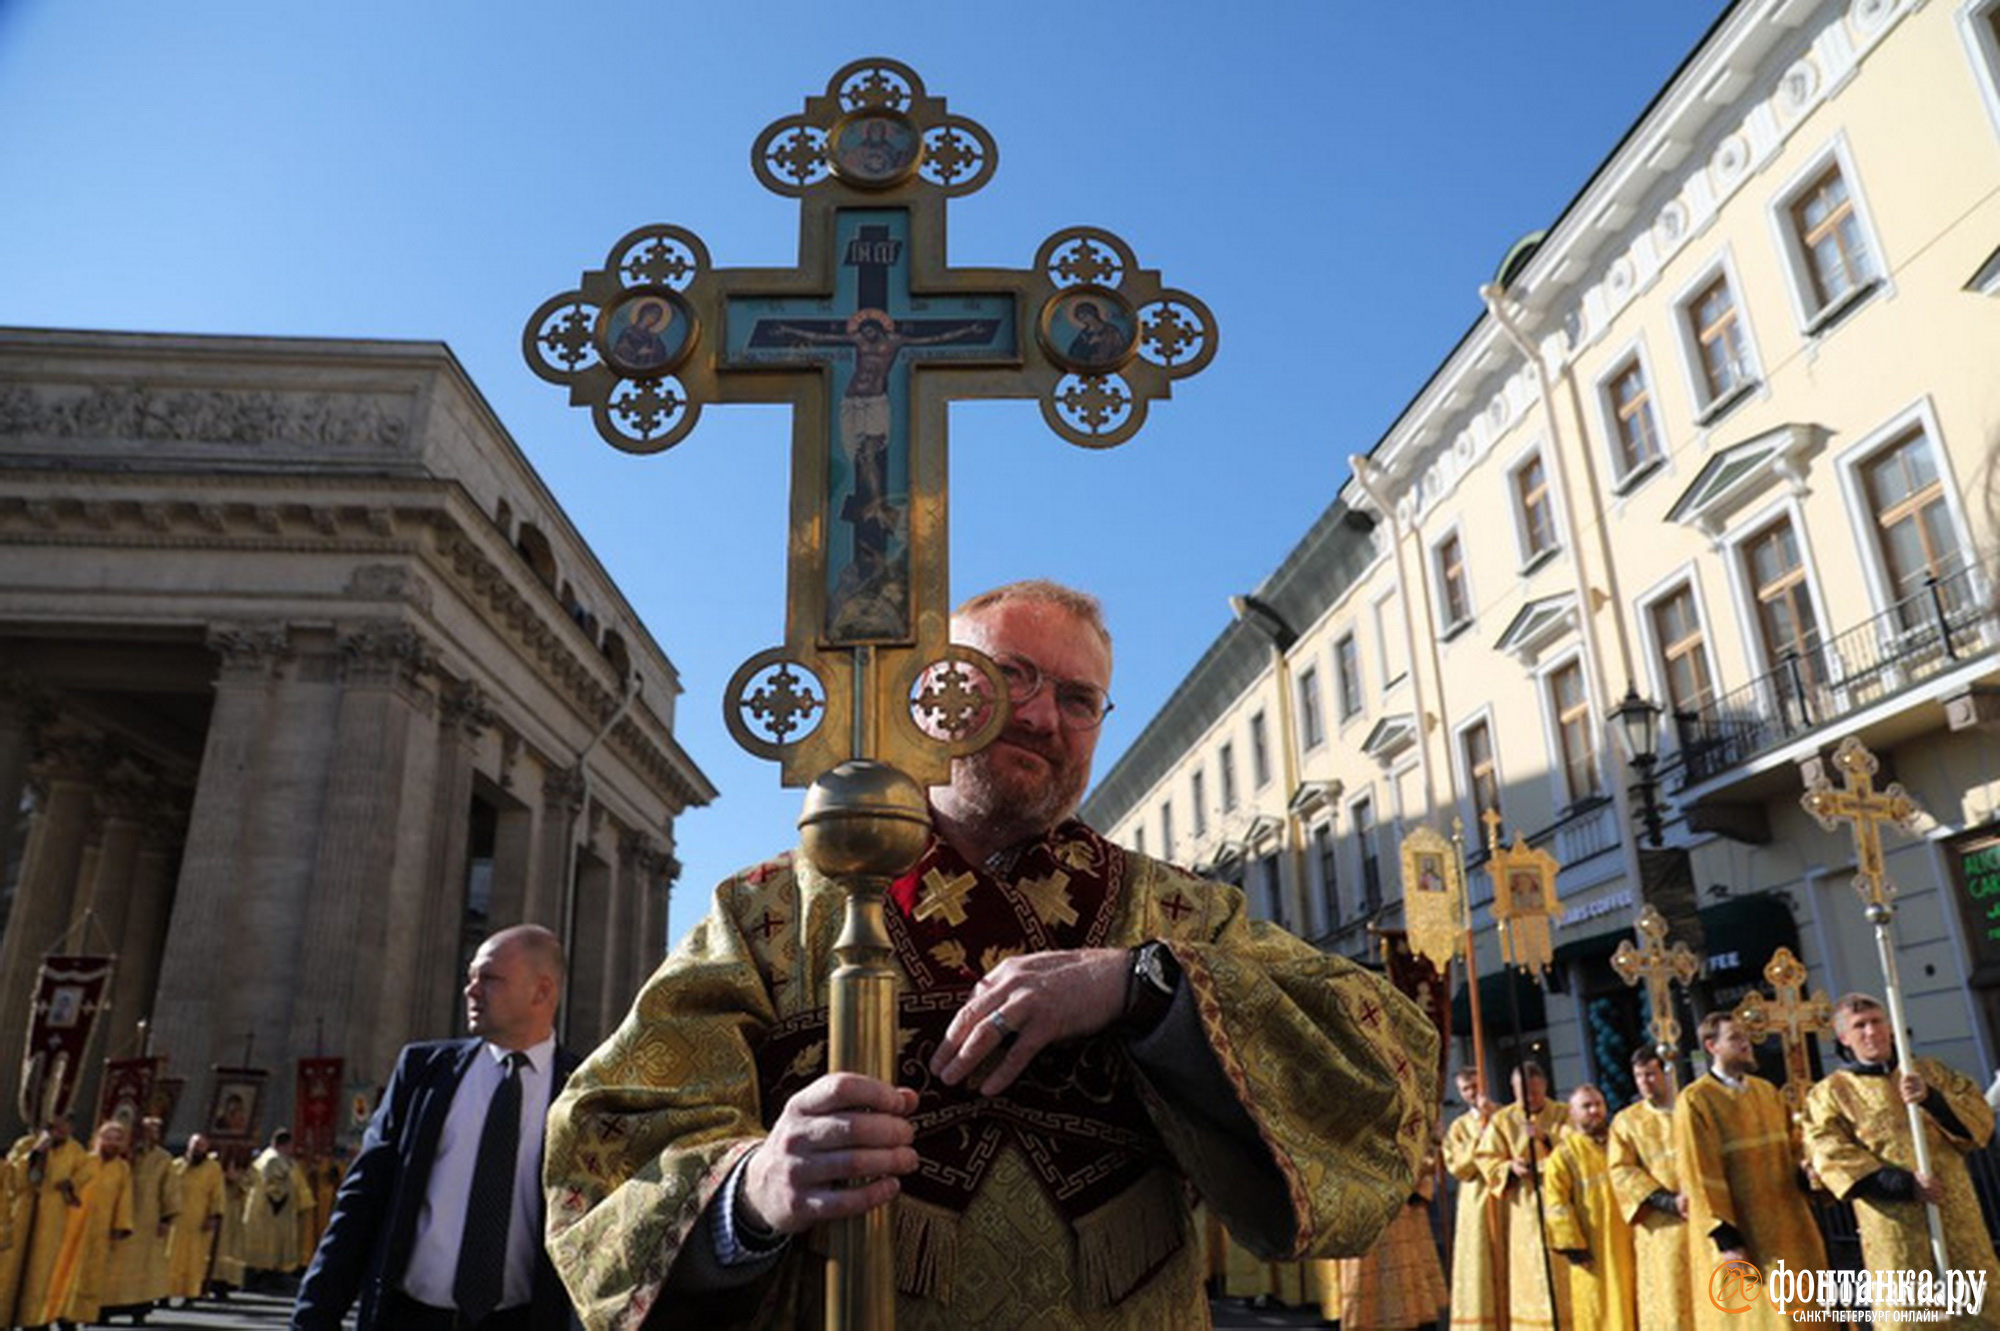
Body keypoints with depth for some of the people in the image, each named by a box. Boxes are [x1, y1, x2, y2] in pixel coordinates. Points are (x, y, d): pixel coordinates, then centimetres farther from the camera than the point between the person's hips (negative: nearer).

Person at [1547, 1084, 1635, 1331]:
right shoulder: (1564, 1155, -4)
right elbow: (1556, 1204, -9)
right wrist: (1572, 1245, -15)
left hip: (1627, 1245, 4)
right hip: (1593, 1252, -4)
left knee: (1632, 1310, 8)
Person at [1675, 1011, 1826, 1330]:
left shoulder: (1767, 1092, 10)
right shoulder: (1695, 1101, -13)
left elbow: (1790, 1146, 17)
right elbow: (1699, 1175, -15)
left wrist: (1805, 1172, -6)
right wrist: (1725, 1237, -18)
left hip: (1786, 1223, 7)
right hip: (1739, 1231, -7)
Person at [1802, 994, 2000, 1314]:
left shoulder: (1929, 1071, 13)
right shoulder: (1831, 1094, 1)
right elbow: (1834, 1159, -8)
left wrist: (1931, 1099, -15)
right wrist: (1904, 1184, -19)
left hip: (1956, 1214, 3)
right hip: (1895, 1229, -3)